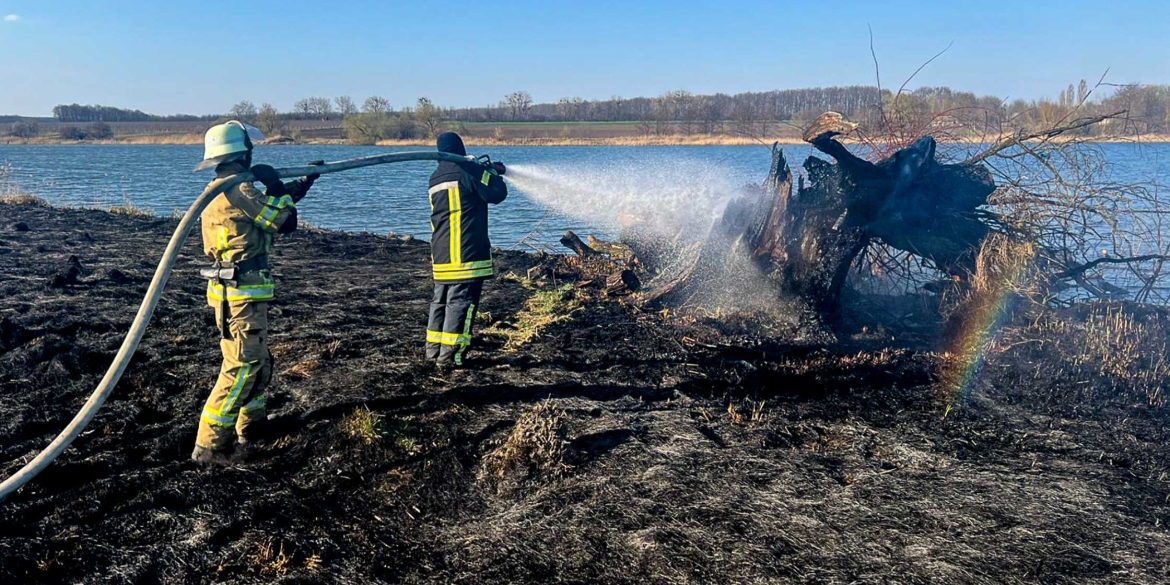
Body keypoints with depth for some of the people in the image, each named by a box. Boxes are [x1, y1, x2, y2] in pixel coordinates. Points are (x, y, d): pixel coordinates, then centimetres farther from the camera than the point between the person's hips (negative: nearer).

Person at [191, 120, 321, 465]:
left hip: (234, 293, 10)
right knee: (241, 368, -8)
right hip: (243, 295, -10)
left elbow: (271, 205, 25)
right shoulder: (239, 191, -17)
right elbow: (284, 221, -15)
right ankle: (208, 447, -5)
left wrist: (303, 182, 31)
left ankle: (249, 433, 32)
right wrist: (273, 183, -1)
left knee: (259, 363, 20)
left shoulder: (223, 192, 15)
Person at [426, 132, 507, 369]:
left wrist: (489, 171, 25)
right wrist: (494, 173, 9)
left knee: (441, 300, 16)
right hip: (466, 252, -8)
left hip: (441, 253, 8)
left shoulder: (435, 178, 17)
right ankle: (449, 356, -9)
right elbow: (497, 194, -10)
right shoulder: (468, 170, -7)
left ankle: (433, 349, 22)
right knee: (461, 302, -7)